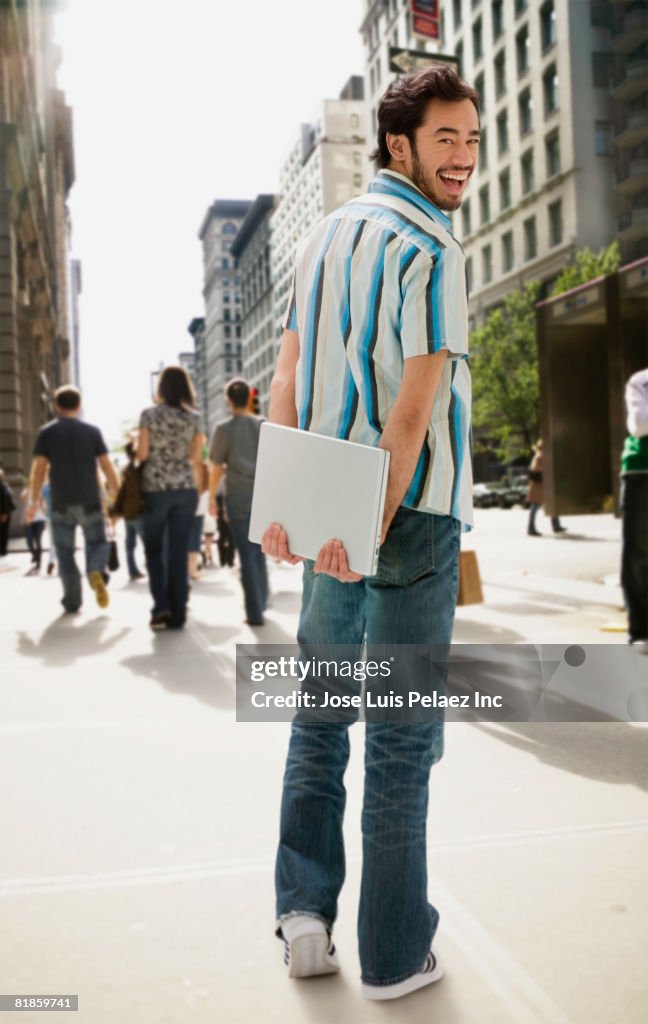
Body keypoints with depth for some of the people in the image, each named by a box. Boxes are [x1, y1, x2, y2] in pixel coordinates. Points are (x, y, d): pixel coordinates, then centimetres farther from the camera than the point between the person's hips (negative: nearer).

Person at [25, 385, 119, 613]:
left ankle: (72, 601, 8)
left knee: (65, 552, 10)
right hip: (89, 501, 0)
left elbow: (39, 469, -4)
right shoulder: (92, 431, 1)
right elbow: (107, 467, -1)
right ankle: (96, 571, -16)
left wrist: (33, 501, 2)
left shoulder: (46, 432, 1)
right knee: (97, 542, 15)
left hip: (61, 503, 0)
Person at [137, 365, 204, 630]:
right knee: (179, 552, 6)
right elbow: (196, 459, 4)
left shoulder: (149, 414, -4)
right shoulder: (194, 417, 2)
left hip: (155, 488, -2)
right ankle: (177, 614, 7)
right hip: (185, 489, 2)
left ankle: (161, 605, -4)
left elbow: (142, 454, -4)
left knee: (154, 549, 11)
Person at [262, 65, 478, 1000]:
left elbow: (288, 377, 8)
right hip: (410, 511, -6)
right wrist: (376, 522, -17)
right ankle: (396, 954, 15)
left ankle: (305, 911, 17)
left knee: (320, 714, 17)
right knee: (402, 732, 2)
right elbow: (415, 406, -18)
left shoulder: (325, 235, 14)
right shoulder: (429, 250, -9)